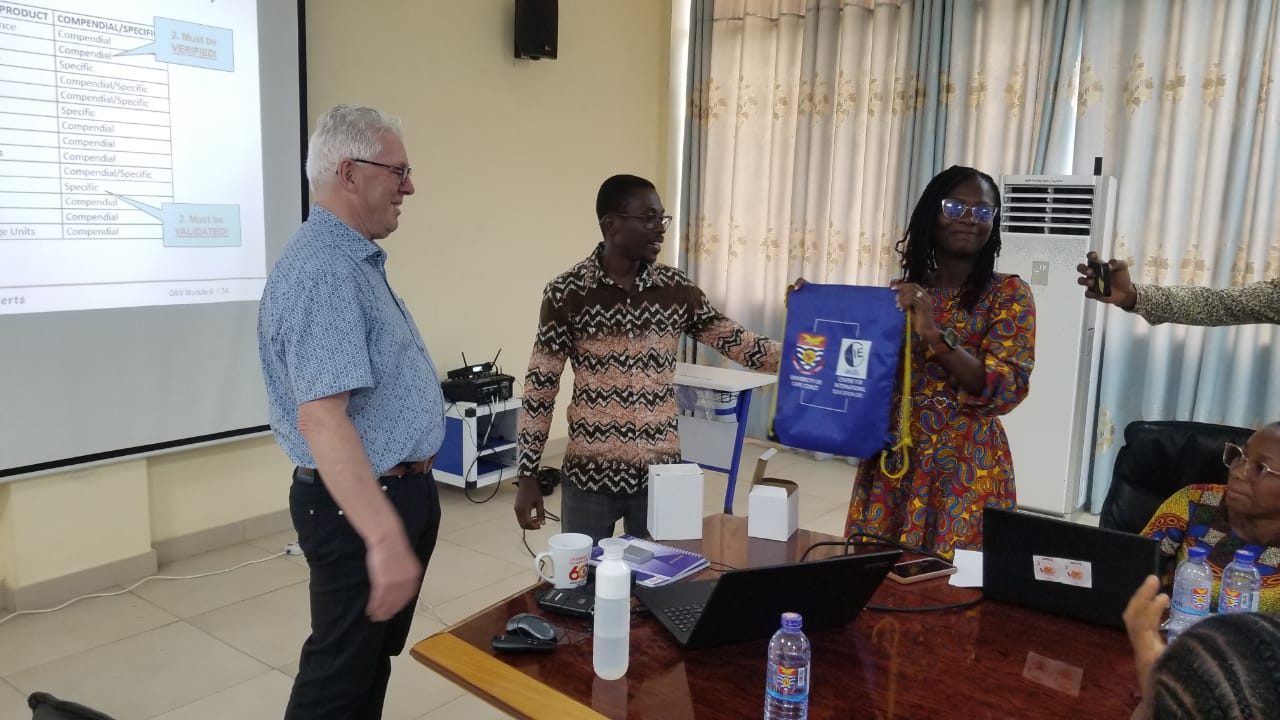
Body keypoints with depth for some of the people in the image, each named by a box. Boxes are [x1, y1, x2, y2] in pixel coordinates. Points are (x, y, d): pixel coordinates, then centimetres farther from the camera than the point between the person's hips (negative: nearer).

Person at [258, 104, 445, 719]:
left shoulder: (358, 259, 11)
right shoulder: (324, 270, -24)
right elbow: (321, 419, -33)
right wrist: (385, 538, -36)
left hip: (396, 492, 10)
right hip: (362, 507, -10)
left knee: (374, 661, 23)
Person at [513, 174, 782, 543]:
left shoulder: (678, 289, 0)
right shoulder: (566, 293, -8)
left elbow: (736, 342, 2)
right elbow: (540, 388, -5)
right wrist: (528, 476, -5)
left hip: (660, 472, 3)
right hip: (590, 473, -2)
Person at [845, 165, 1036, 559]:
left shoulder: (1008, 292, -2)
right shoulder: (903, 293, 7)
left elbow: (1007, 390, -13)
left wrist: (935, 335, -25)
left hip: (966, 468, -3)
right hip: (891, 462, 3)